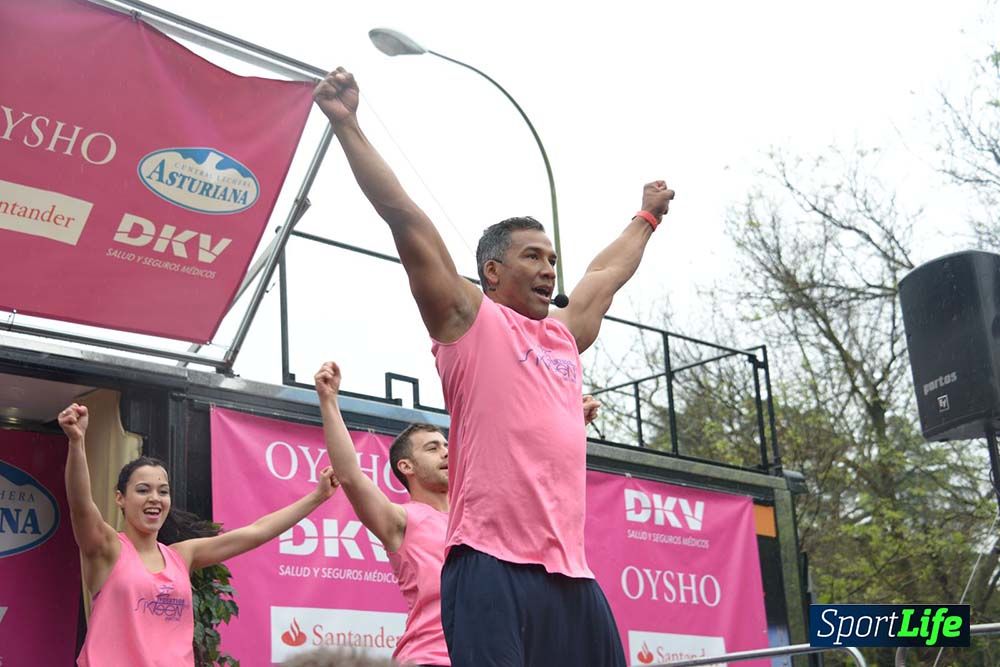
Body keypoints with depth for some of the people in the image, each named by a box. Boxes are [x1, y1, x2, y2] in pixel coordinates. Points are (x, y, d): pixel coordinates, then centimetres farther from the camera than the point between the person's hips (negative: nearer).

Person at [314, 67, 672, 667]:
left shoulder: (564, 337, 25)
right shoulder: (468, 320, 6)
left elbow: (608, 273, 43)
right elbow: (405, 218, 2)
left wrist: (647, 217, 56)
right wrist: (348, 125, 0)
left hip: (571, 572, 7)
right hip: (493, 565, -7)